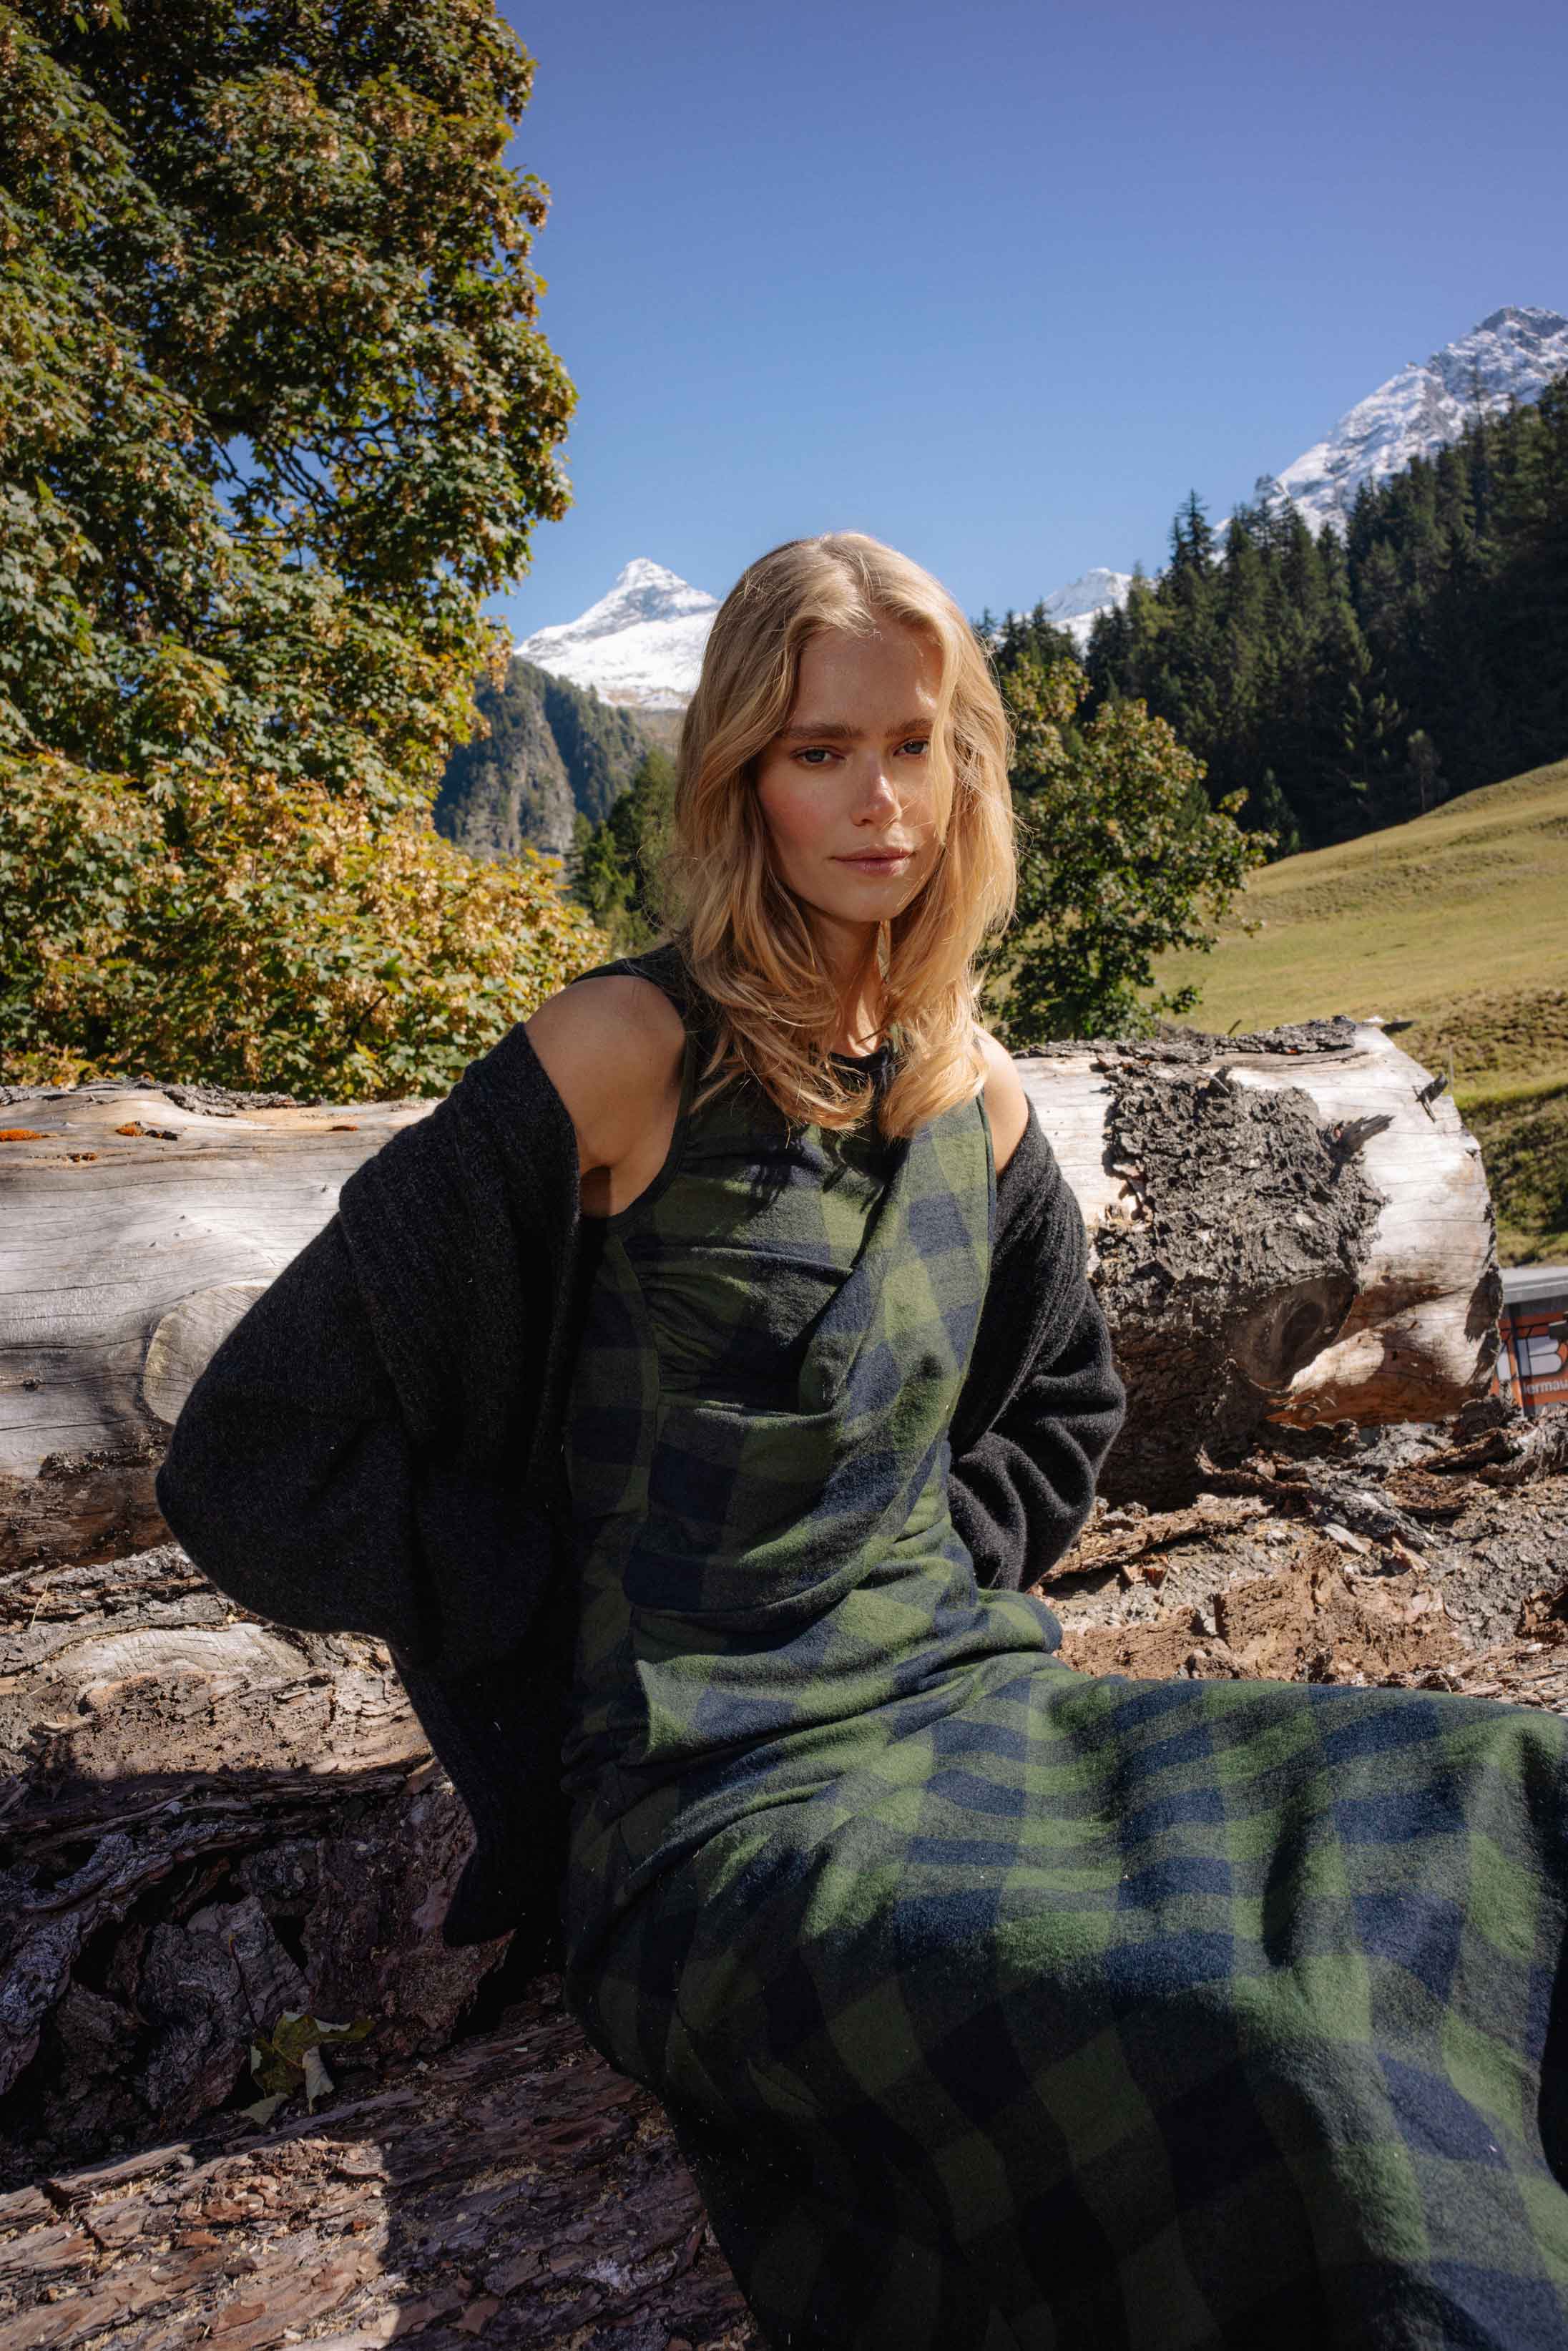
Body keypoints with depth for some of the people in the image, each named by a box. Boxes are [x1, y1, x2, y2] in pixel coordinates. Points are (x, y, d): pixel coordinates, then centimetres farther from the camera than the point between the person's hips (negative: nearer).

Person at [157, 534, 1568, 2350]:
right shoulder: (630, 1054, -13)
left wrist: (943, 1574, 6)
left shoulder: (974, 1095, 6)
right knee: (1227, 2051, -28)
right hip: (732, 1792, -6)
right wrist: (589, 1626, -8)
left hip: (971, 1703, 7)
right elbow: (255, 1451, -13)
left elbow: (1062, 1407, 23)